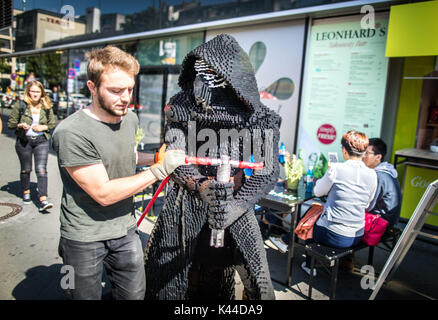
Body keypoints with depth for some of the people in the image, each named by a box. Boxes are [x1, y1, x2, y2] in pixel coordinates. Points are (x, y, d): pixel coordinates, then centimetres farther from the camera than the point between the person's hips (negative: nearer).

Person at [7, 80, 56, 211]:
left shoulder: (47, 107, 2)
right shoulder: (20, 105, -2)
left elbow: (53, 123, 10)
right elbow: (10, 123, 2)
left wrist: (43, 127, -9)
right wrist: (20, 125, -19)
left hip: (41, 141, 0)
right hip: (24, 141, 0)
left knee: (41, 169, -11)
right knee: (25, 169, 14)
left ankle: (43, 200, -14)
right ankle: (26, 192, 38)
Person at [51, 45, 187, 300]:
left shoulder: (130, 118, 0)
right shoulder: (71, 133, -23)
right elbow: (103, 193, -24)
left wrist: (155, 157, 0)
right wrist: (159, 170, -24)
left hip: (126, 230, 6)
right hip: (85, 239, -5)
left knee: (135, 295, 17)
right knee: (87, 296, 16)